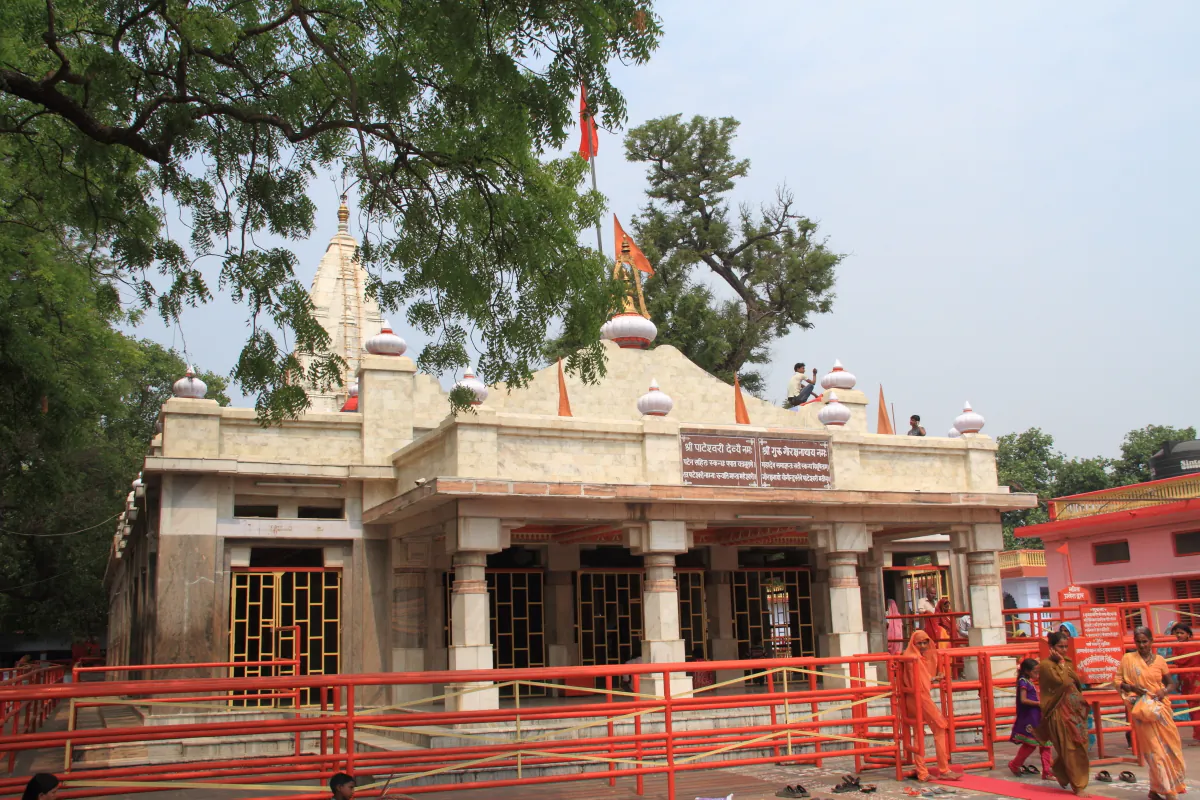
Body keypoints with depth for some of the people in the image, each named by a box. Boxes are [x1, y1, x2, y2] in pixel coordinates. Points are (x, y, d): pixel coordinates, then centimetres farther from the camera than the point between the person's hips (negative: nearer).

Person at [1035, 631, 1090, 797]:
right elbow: (1062, 681, -20)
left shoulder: (1067, 662, 13)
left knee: (1078, 746, 11)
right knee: (1071, 748, -4)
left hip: (1075, 709, 8)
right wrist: (1061, 663, -13)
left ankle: (1057, 770, 34)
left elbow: (1077, 682, 14)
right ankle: (1078, 786, 3)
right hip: (1061, 711, -7)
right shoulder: (1046, 665, -9)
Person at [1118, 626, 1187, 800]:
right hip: (1142, 709, -3)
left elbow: (1169, 683, 12)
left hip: (1160, 707, 3)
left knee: (1169, 747, 7)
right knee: (1154, 750, -3)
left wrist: (1164, 691, -9)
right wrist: (1132, 687, -16)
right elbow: (1118, 681, 2)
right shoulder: (1128, 659, -1)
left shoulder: (1159, 660, 5)